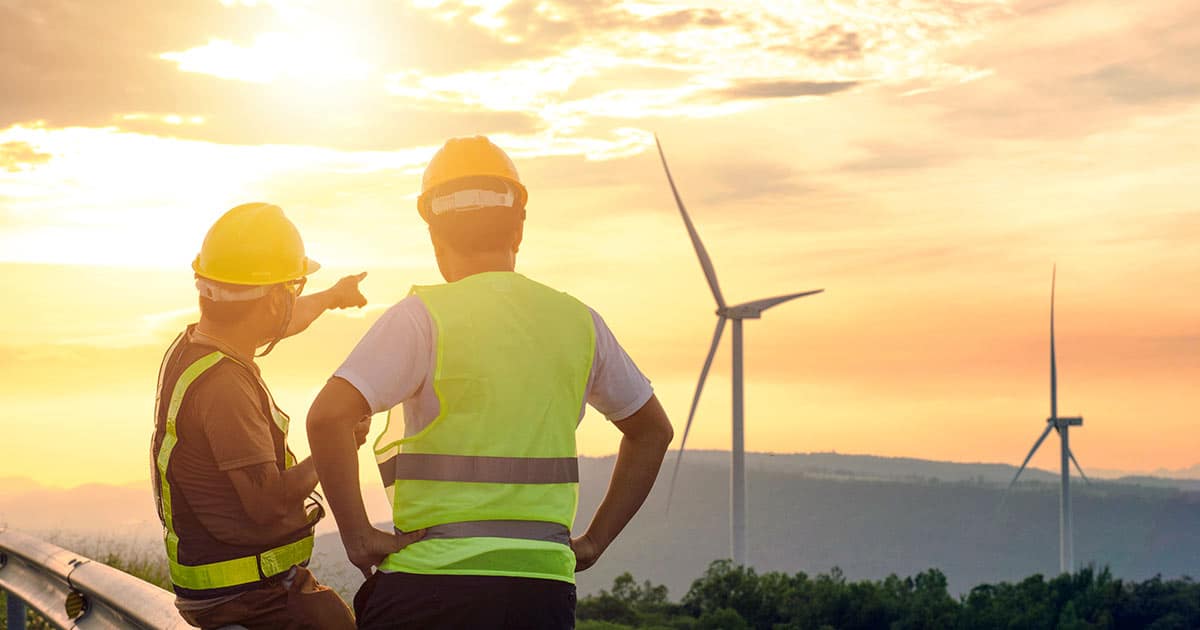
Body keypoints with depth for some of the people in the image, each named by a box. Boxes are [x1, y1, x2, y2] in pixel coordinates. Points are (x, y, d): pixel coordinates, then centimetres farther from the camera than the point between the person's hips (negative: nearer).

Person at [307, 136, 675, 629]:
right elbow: (652, 430, 22)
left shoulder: (424, 316, -4)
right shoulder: (579, 323, 11)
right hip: (545, 585, 4)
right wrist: (594, 542, 21)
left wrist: (357, 536, -7)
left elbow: (327, 417, -16)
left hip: (433, 580, -3)